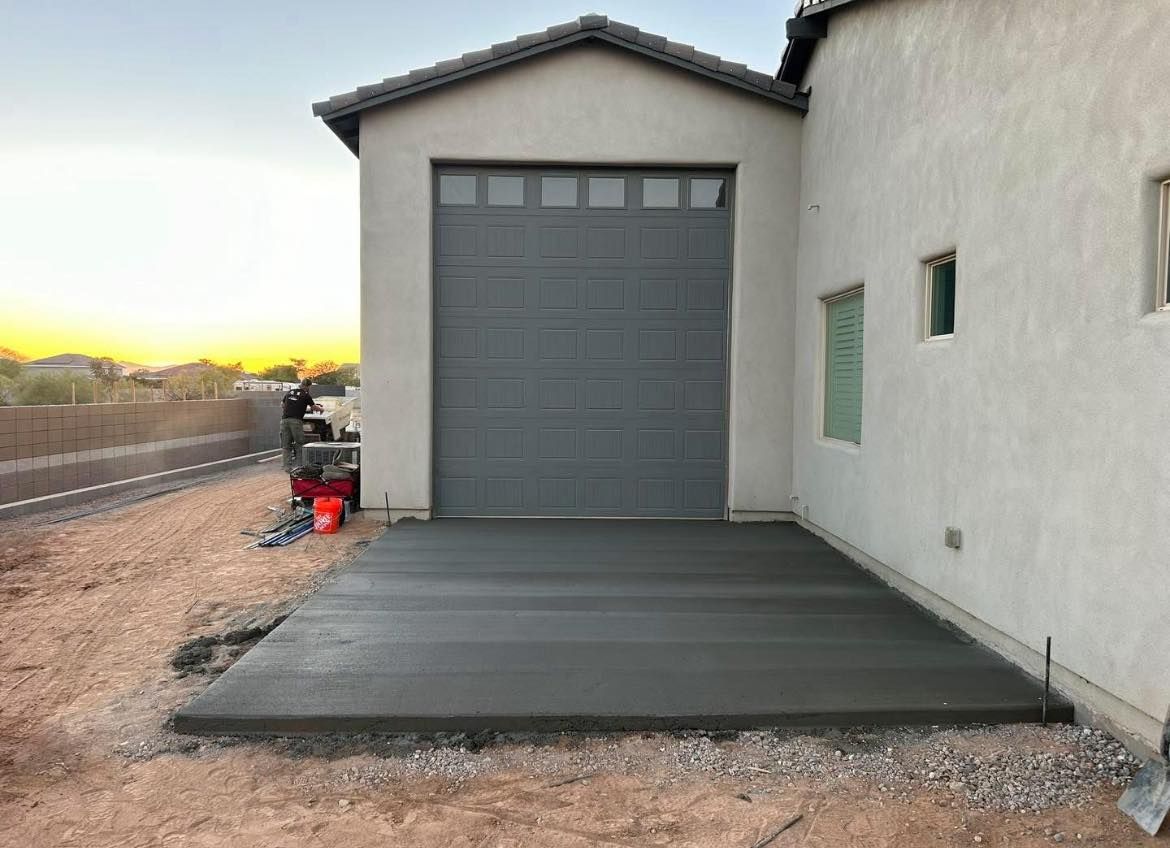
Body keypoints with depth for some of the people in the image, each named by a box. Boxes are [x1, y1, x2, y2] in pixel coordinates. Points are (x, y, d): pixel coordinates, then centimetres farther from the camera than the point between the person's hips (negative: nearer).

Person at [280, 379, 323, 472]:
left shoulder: (288, 393, 18)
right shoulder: (306, 395, 3)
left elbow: (282, 405, 26)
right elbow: (314, 408, 14)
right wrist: (320, 408, 35)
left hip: (285, 419, 5)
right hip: (296, 420, -5)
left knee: (286, 445, 7)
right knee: (299, 443, 4)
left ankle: (287, 466, 6)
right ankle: (298, 465, 0)